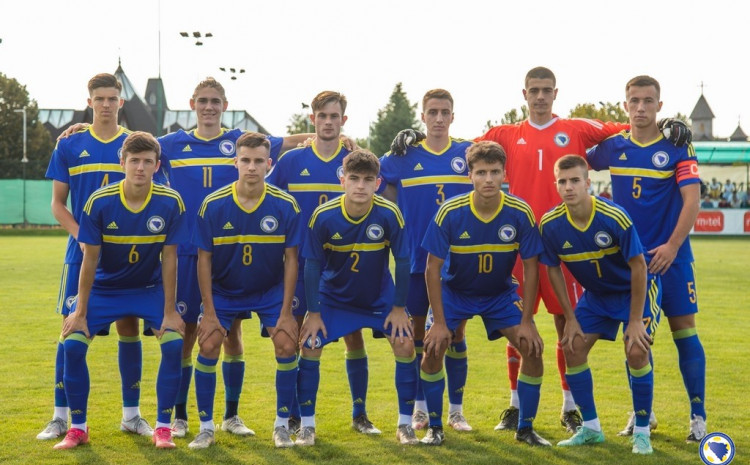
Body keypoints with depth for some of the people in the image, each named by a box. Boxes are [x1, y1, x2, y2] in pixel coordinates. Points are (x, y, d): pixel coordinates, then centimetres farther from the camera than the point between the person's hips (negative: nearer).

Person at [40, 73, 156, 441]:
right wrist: (82, 236, -11)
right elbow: (58, 204, 4)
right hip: (81, 253, 0)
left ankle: (131, 414, 14)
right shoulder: (69, 146, 4)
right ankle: (61, 416, 8)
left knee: (129, 327, 4)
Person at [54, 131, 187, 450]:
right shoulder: (99, 203, -20)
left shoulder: (170, 203, -19)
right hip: (104, 288, 0)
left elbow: (169, 260, -12)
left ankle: (163, 427, -3)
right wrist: (80, 312, -11)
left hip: (151, 289, 0)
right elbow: (90, 259, -13)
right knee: (73, 345, -16)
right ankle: (78, 428, 3)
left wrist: (170, 312, -12)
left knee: (174, 344, -20)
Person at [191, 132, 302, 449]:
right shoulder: (213, 205, -18)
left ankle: (282, 425, 6)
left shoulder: (286, 206, -17)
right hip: (223, 290, 0)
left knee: (287, 346, -12)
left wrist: (286, 312, -12)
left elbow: (291, 259, -10)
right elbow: (204, 259, -11)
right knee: (208, 347, -12)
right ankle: (206, 427, 5)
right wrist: (209, 312, -13)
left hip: (271, 290, 0)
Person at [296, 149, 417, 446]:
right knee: (310, 347, -10)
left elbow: (402, 261, -13)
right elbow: (312, 265, -14)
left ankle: (405, 425, 6)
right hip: (333, 296, 0)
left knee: (405, 344, -11)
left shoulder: (389, 215, -24)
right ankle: (307, 426, 5)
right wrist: (313, 313, -12)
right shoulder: (323, 217, -24)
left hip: (381, 297, 0)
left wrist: (399, 308, -10)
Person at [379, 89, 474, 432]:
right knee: (418, 333, 6)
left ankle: (456, 410, 13)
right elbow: (385, 201, 12)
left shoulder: (469, 154, 3)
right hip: (417, 259, 0)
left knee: (456, 333, 4)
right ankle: (420, 408, 18)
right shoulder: (403, 157, 3)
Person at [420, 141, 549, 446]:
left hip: (500, 293, 1)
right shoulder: (449, 213, -25)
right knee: (433, 348, -17)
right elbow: (433, 268, -18)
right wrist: (440, 322, -19)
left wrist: (526, 321, -14)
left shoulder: (520, 213, -22)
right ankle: (435, 427, 3)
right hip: (454, 291, -1)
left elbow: (530, 267, -13)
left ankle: (525, 428, 6)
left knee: (532, 348, -12)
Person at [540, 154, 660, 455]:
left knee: (636, 351, -20)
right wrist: (570, 318, -4)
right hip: (595, 294, 5)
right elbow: (553, 270, -3)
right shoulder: (550, 224, -19)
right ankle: (591, 428, 12)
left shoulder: (614, 217, -30)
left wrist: (636, 320, -20)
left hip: (637, 290, -4)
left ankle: (642, 432, -3)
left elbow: (638, 266, -22)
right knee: (573, 348, -4)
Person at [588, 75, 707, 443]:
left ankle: (698, 415, 4)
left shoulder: (677, 146, -6)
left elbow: (692, 198, -12)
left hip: (670, 256, -3)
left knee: (683, 329, -3)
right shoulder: (612, 146, 3)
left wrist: (673, 245, -19)